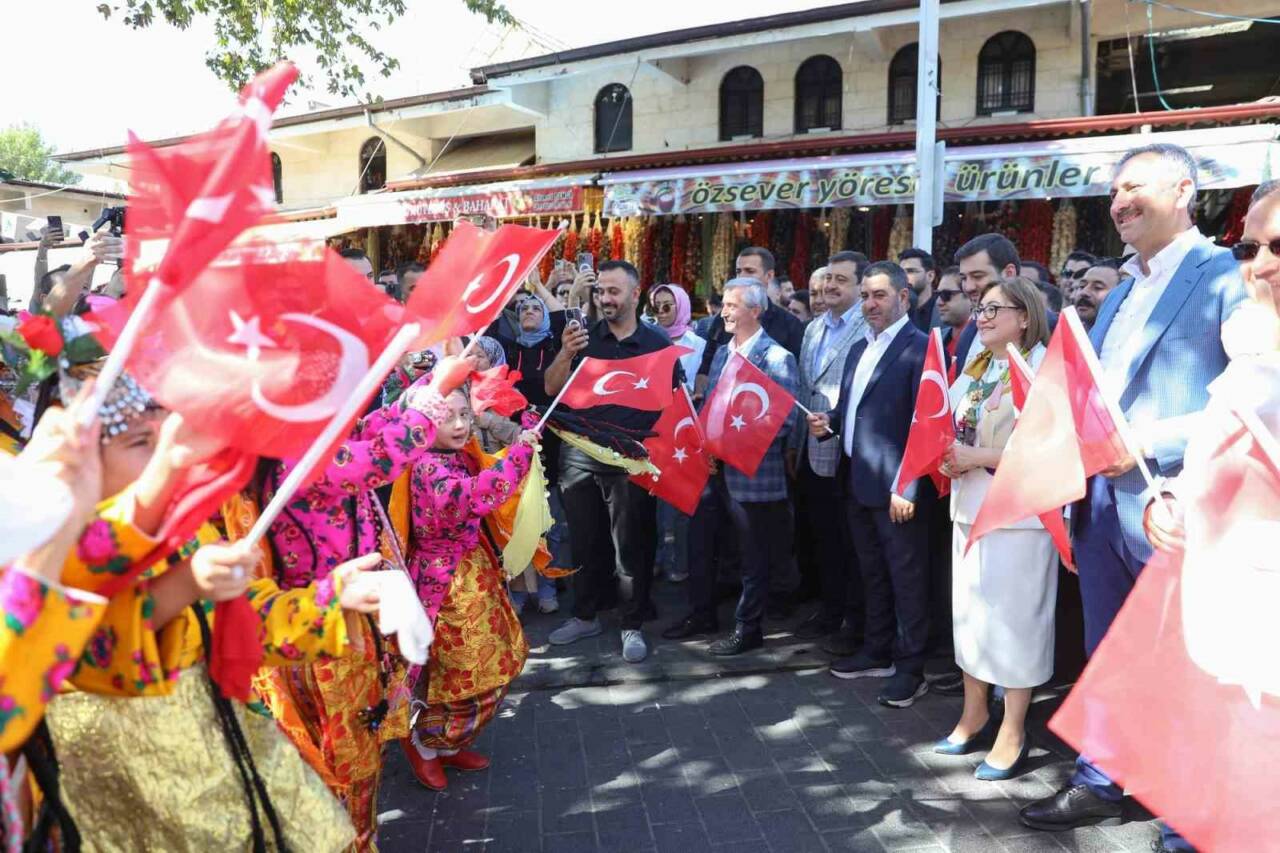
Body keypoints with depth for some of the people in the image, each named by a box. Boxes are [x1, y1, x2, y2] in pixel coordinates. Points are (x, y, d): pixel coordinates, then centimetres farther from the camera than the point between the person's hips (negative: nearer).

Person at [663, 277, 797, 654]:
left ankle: (748, 628, 21)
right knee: (699, 541, 16)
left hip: (752, 473, -8)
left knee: (754, 555, 7)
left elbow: (786, 418, -18)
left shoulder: (776, 358, -13)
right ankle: (701, 613, 34)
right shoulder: (722, 352, 12)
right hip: (714, 468, 8)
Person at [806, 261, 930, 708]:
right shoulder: (859, 349, 16)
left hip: (894, 486, -8)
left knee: (906, 578, 2)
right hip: (856, 482, 8)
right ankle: (878, 651, 32)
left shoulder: (920, 347, -11)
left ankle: (910, 668, 13)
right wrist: (827, 422, 0)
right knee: (872, 572, 18)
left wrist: (907, 486, -21)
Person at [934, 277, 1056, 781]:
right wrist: (949, 456, 1)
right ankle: (975, 716, 28)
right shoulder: (975, 369, 15)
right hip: (971, 507, 8)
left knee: (1013, 617, 0)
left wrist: (976, 458, -18)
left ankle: (1012, 734, 14)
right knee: (970, 611, 13)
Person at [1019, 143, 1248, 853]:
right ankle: (1097, 785, 34)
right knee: (1106, 658, 18)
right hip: (1100, 501, 8)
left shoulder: (1227, 276, -9)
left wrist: (1145, 444, -22)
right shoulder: (1121, 293, 17)